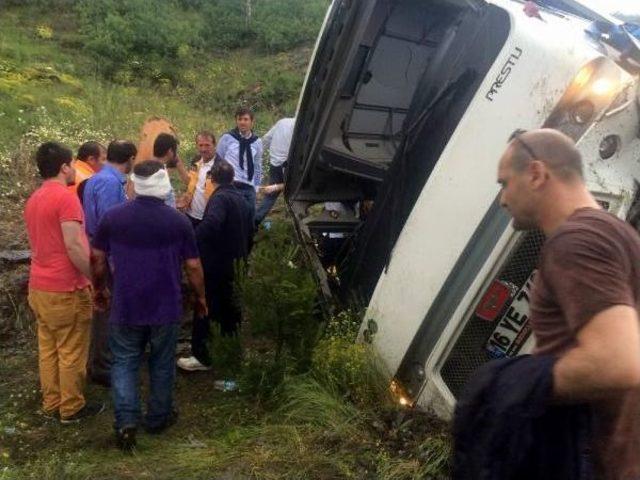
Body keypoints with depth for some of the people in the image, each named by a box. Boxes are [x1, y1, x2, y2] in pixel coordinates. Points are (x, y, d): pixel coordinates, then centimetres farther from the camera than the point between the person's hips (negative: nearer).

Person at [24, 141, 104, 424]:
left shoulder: (33, 200, 11)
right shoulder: (66, 197, -16)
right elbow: (73, 247, -23)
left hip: (38, 287, 9)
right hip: (66, 290, -8)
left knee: (48, 349, 15)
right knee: (71, 353, 4)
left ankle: (51, 404, 25)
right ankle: (72, 408, 14)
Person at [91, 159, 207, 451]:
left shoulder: (113, 217, -4)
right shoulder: (178, 221, -8)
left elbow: (98, 258, 5)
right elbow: (193, 266, -4)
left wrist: (99, 289, 21)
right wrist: (200, 297, 11)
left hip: (126, 306, 1)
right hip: (166, 306, -1)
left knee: (124, 363, 11)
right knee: (162, 364, 14)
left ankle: (126, 421, -2)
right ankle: (158, 418, 27)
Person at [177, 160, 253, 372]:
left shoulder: (220, 198, -18)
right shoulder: (241, 199, 10)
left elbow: (211, 223, -39)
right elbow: (249, 229, 17)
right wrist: (241, 253, 25)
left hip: (212, 262, -8)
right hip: (230, 261, 9)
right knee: (227, 303, 20)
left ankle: (200, 357, 4)